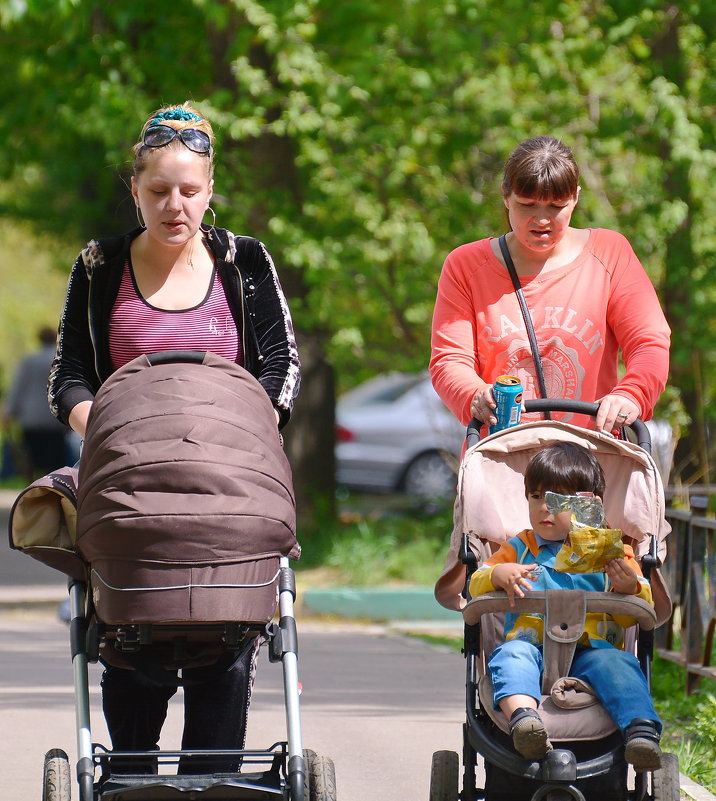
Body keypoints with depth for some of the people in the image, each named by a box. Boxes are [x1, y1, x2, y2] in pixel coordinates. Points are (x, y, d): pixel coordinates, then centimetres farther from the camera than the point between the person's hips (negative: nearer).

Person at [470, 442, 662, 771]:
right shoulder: (518, 549, 22)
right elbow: (476, 586, 12)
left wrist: (629, 588, -17)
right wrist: (497, 575, -12)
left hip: (591, 651, -1)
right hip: (532, 647, 1)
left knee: (617, 664, -32)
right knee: (510, 654, -32)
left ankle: (641, 731, -50)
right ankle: (522, 716, -57)